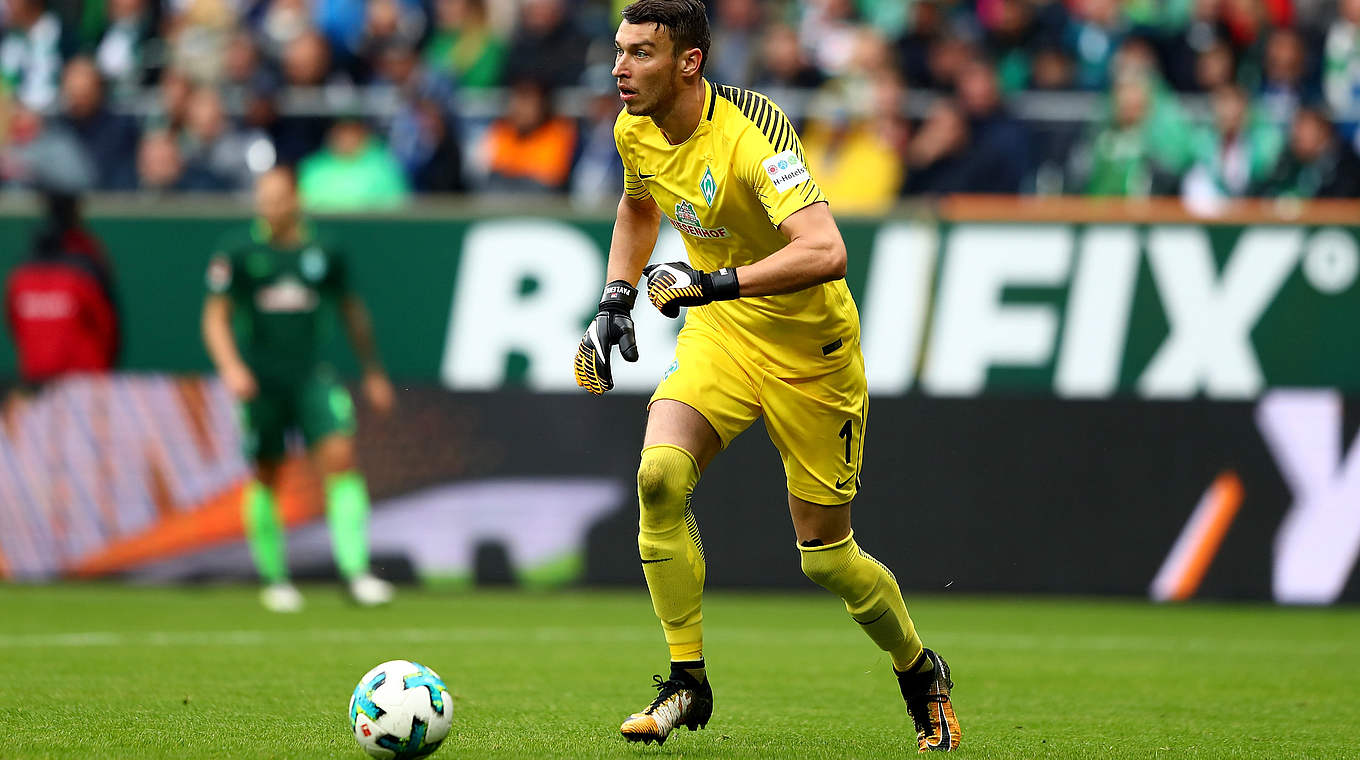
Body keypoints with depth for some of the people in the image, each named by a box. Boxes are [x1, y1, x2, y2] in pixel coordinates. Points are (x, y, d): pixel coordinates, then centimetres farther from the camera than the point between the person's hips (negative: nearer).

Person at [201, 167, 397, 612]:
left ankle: (356, 572, -17)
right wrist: (231, 366, -13)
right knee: (266, 477, 4)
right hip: (260, 382, -1)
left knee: (340, 457, -15)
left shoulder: (323, 254, 4)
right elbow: (215, 314, 3)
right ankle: (274, 579, 20)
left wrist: (373, 371, 17)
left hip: (311, 375, 1)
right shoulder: (240, 256, -1)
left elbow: (350, 310, 17)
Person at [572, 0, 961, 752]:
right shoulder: (635, 130, -5)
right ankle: (686, 682, -10)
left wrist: (717, 282, -46)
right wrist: (615, 300, 7)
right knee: (659, 475, -22)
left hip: (809, 349, -5)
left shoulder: (750, 134, -29)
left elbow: (825, 252, -40)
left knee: (826, 559, 2)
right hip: (718, 332, 5)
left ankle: (922, 674, 31)